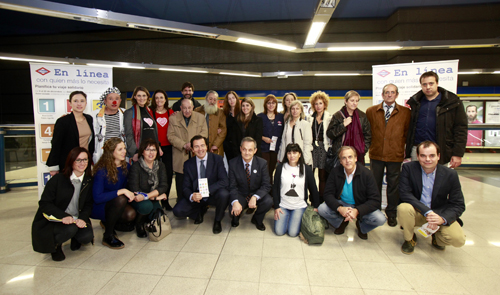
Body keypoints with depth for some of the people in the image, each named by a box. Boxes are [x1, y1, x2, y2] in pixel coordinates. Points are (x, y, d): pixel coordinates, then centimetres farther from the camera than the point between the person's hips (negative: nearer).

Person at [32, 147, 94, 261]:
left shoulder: (89, 181, 0)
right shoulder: (58, 179, -10)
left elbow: (88, 204, 3)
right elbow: (44, 203, -11)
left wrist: (82, 218, -19)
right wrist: (63, 216, -27)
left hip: (76, 219, 3)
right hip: (53, 220, -3)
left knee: (87, 236, -23)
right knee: (71, 228, -34)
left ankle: (75, 239, 16)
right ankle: (55, 245, 2)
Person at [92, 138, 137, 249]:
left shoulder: (126, 167, -3)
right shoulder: (101, 170, -21)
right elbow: (97, 198, -28)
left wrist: (131, 194, -12)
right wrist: (121, 191, -31)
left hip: (113, 204, 5)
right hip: (97, 207, -5)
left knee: (131, 214, -26)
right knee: (120, 199, -35)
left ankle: (107, 222, 11)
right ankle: (108, 236, -14)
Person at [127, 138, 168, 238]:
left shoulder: (160, 166, -1)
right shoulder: (136, 166, -14)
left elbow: (164, 186, -12)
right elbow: (134, 190, -20)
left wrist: (147, 196, -27)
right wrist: (156, 196, -18)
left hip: (152, 200, 4)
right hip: (137, 200, -4)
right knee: (146, 206, -35)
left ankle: (146, 218, 18)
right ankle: (139, 223, -2)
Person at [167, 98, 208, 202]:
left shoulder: (200, 117, 10)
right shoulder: (173, 118, 7)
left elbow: (204, 133, 2)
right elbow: (171, 136, 0)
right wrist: (183, 145, -14)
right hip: (180, 157, 0)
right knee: (181, 182, 5)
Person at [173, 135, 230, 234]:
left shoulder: (217, 159, -9)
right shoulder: (188, 164, -1)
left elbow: (225, 181, -17)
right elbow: (186, 187, -2)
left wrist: (207, 190, -30)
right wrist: (191, 196, -26)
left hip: (213, 194, -2)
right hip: (196, 197, 2)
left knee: (224, 194, -35)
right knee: (178, 211, -19)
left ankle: (217, 221, -5)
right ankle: (200, 211, 14)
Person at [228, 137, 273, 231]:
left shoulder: (262, 163, -11)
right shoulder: (233, 163, -10)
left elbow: (266, 185, -13)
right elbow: (233, 186, -11)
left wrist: (255, 197, -32)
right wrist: (235, 201, -32)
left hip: (257, 194, 1)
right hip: (241, 194, 0)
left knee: (268, 201, -30)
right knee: (234, 210, -29)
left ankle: (257, 219, 6)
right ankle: (235, 219, 14)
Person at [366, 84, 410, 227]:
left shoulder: (405, 112, 2)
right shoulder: (371, 111, 4)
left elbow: (407, 132, 8)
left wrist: (401, 146, 1)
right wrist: (370, 145, 5)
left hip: (395, 155, -1)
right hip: (376, 154, 1)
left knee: (393, 185, 9)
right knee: (375, 184, 11)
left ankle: (391, 214, 26)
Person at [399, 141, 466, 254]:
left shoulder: (450, 174, -8)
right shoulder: (408, 168, -12)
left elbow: (459, 205, -6)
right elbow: (404, 193, -19)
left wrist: (443, 218, -25)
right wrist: (427, 212, -29)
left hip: (440, 215, 1)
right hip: (417, 213, -1)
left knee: (459, 240, -23)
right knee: (403, 208, -34)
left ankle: (437, 237, 16)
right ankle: (409, 239, -2)